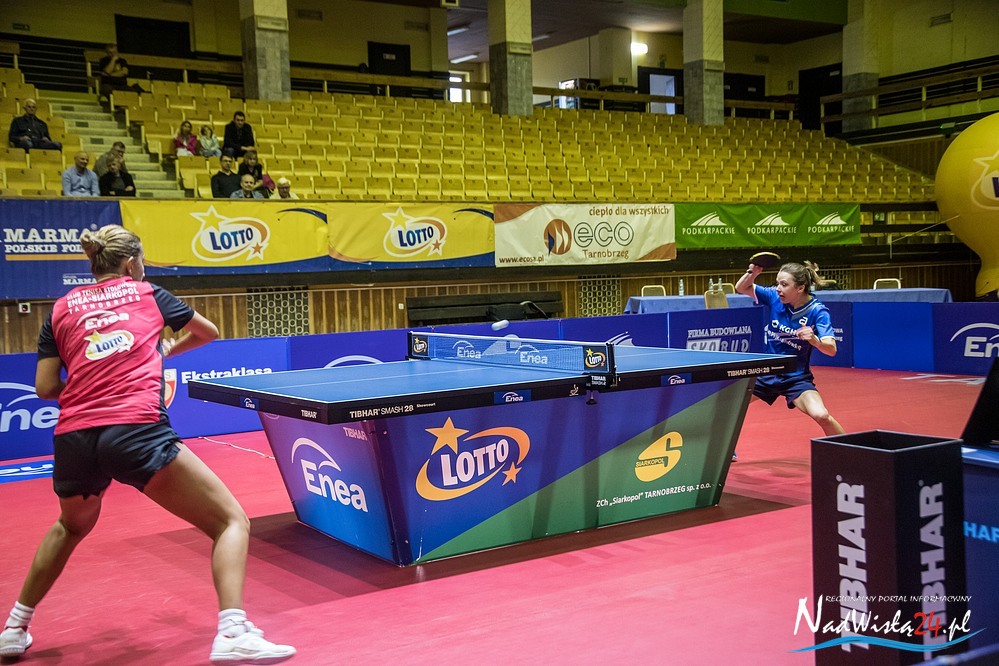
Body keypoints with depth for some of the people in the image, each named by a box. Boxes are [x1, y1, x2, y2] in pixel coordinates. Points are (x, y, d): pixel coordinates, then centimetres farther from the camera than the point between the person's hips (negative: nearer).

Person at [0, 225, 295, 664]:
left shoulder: (61, 309, 20)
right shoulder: (147, 294, 18)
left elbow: (45, 388, 14)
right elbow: (209, 332, 33)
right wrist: (166, 351, 51)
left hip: (73, 440, 4)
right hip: (137, 431, -4)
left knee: (71, 526, 36)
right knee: (231, 522, 0)